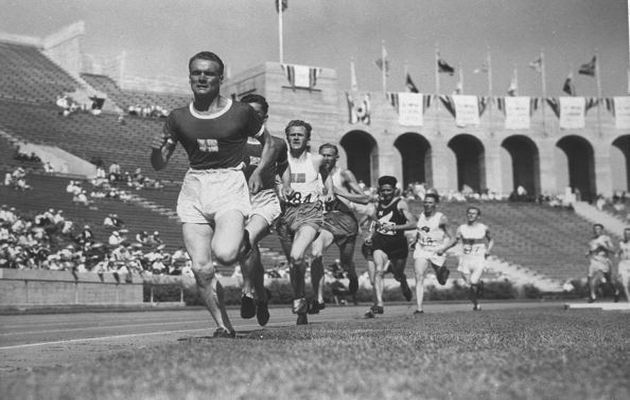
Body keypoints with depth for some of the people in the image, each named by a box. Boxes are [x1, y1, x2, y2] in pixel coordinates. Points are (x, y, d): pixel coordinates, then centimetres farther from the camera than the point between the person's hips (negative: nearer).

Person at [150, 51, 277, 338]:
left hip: (229, 185, -3)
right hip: (193, 188, 3)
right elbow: (159, 165, 10)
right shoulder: (178, 118, 6)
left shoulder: (241, 112, -1)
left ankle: (245, 242, 9)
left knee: (224, 254, -27)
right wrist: (156, 148, -12)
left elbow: (268, 143, 14)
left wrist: (258, 172, -2)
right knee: (201, 268, -5)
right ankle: (224, 327, 11)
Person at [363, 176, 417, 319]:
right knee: (378, 271, -21)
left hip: (398, 244, -2)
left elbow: (413, 223, -15)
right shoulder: (378, 204, 7)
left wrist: (394, 227, -24)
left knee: (398, 276, 13)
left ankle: (404, 284, 52)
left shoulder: (400, 203, -7)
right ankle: (378, 305, -27)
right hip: (380, 243, 2)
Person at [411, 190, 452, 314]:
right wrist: (414, 242, 8)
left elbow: (448, 237, -2)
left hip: (436, 251, -2)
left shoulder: (441, 218, -6)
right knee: (419, 278, -15)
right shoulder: (420, 216, 5)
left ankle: (444, 271, 50)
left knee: (441, 281, 12)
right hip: (421, 250, 2)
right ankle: (419, 308, -17)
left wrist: (443, 247, -17)